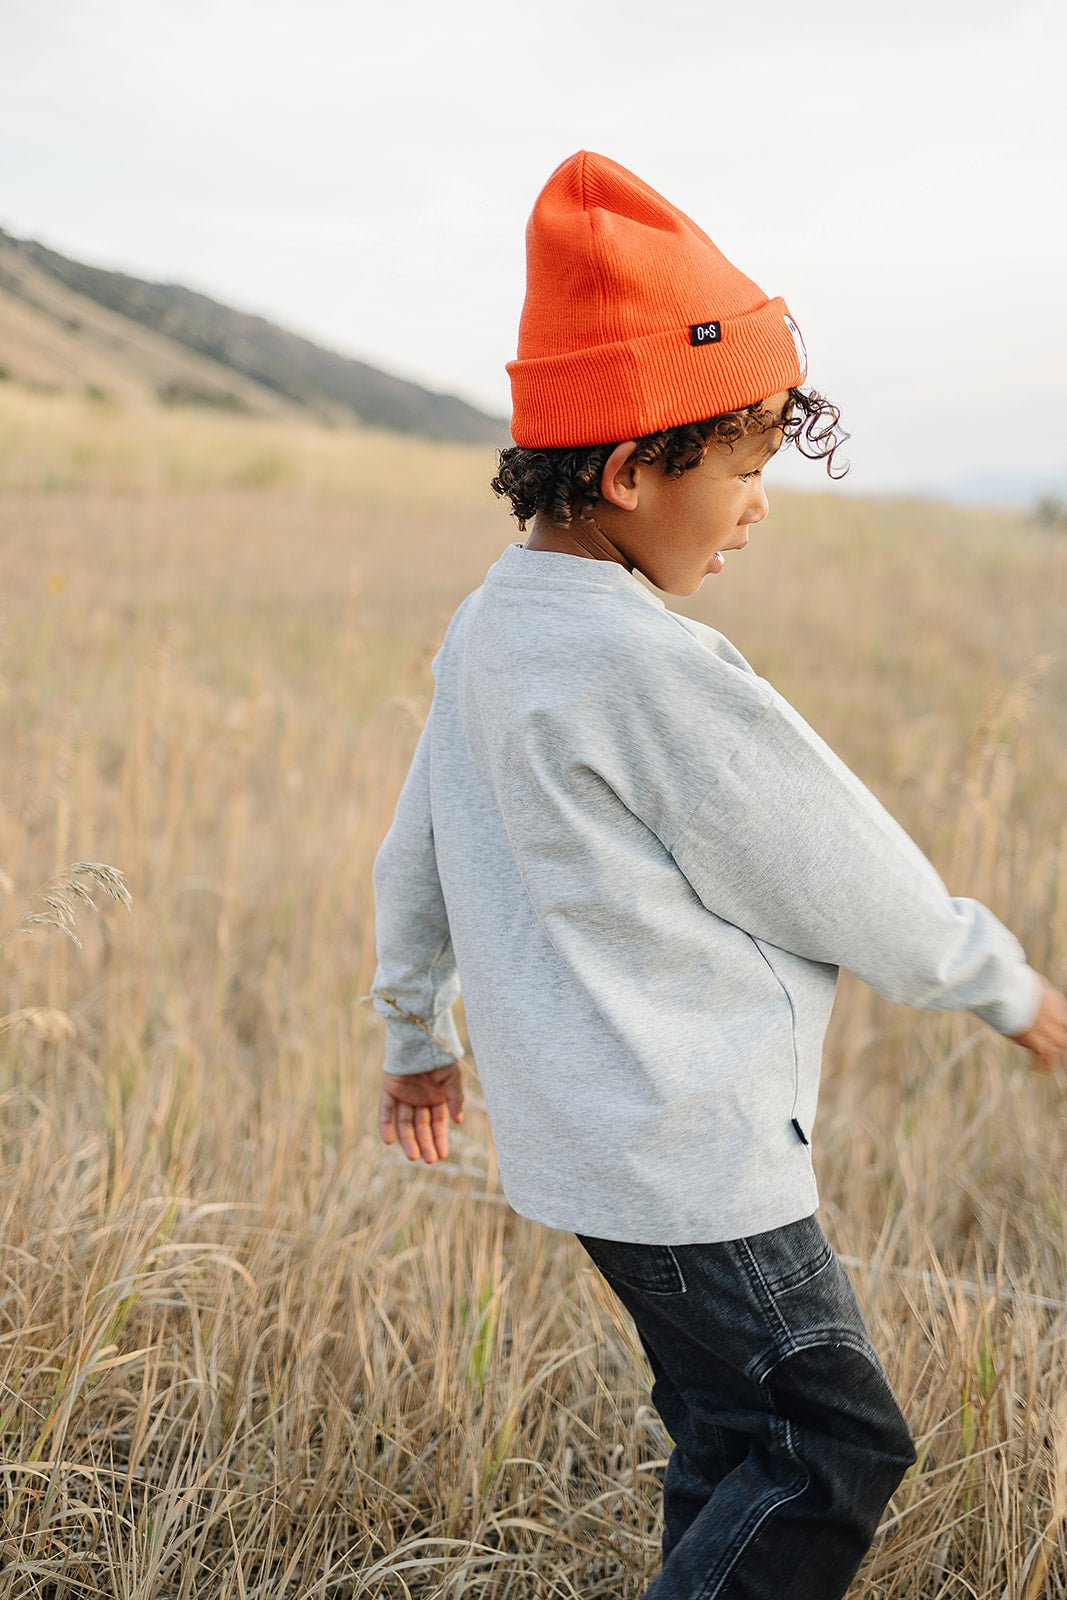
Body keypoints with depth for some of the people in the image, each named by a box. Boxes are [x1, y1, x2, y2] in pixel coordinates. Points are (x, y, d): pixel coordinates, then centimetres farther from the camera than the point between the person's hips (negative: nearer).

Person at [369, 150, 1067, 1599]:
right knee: (837, 1446, 2)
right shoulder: (655, 668, -23)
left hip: (586, 1130, 9)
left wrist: (416, 1029, 30)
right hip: (686, 1152, -9)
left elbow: (416, 847, 16)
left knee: (730, 1434, 20)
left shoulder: (491, 626, 5)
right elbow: (847, 883, -14)